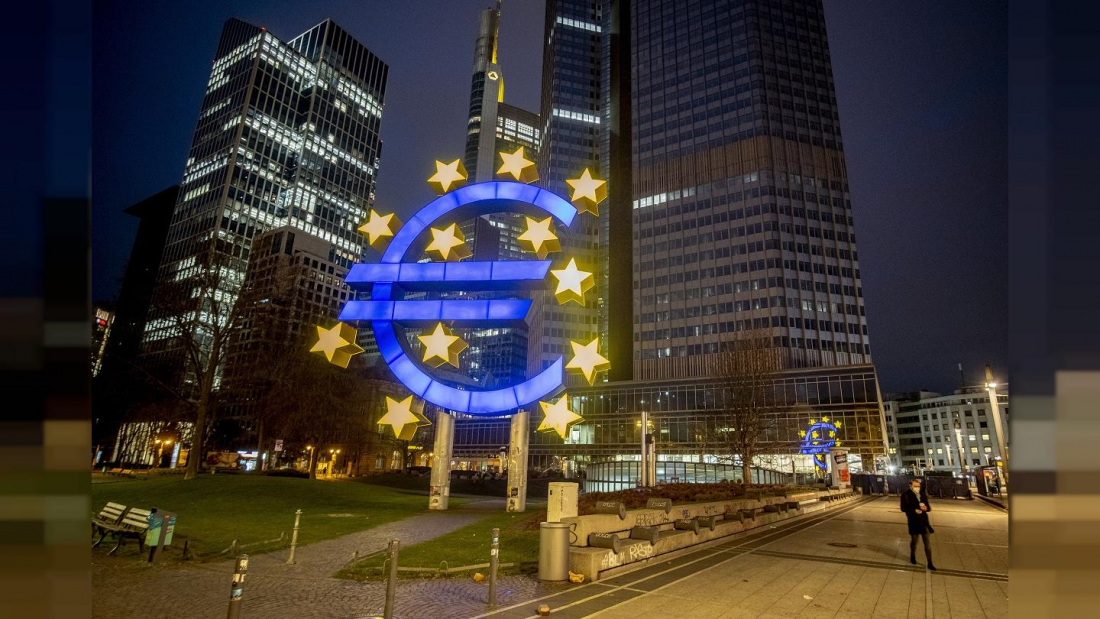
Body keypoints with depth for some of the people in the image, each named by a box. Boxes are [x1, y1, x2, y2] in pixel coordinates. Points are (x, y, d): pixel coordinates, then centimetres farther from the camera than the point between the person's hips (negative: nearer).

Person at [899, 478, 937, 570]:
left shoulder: (923, 494, 6)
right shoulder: (906, 495, -8)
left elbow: (928, 508, 10)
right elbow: (903, 508, -10)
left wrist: (926, 508, -14)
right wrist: (914, 510, -23)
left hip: (924, 520, 3)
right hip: (913, 521, -3)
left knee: (927, 542, 1)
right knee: (914, 540, 12)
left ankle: (930, 563, 7)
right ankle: (912, 557, 37)